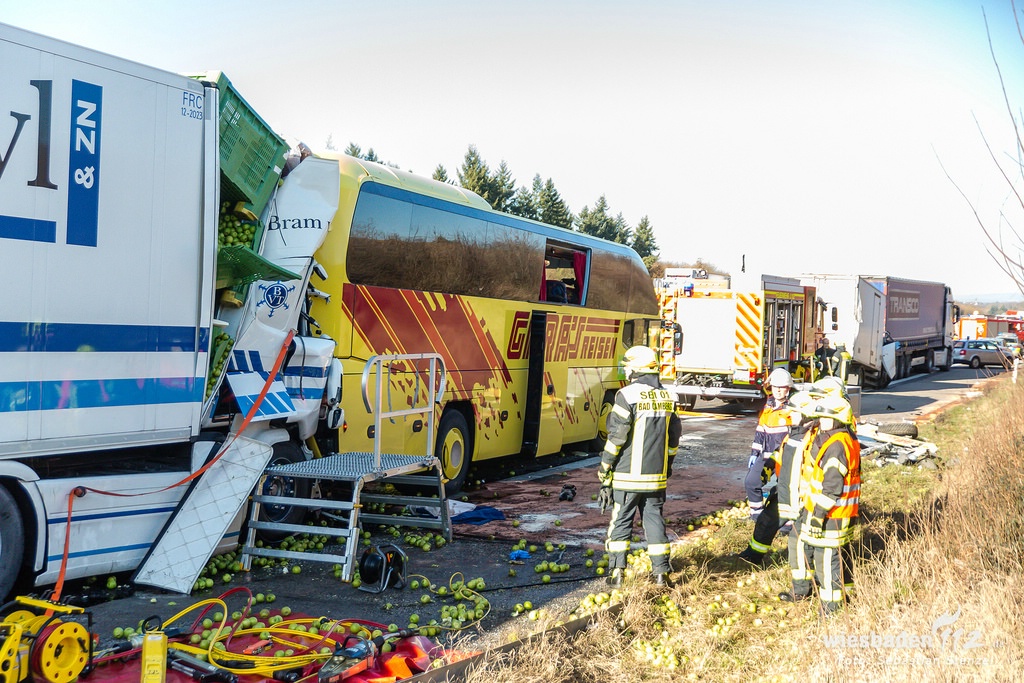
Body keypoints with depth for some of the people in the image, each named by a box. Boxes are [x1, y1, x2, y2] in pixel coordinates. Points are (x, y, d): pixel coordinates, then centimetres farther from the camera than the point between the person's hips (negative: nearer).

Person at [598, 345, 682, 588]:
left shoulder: (628, 395, -13)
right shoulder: (667, 397, 7)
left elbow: (616, 437, -13)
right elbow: (674, 438, 14)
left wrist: (604, 472, -6)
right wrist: (666, 467, 24)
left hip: (628, 476, -5)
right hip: (657, 477, 5)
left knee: (621, 521, 6)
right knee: (654, 519, 12)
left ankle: (616, 572, 8)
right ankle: (661, 573, 12)